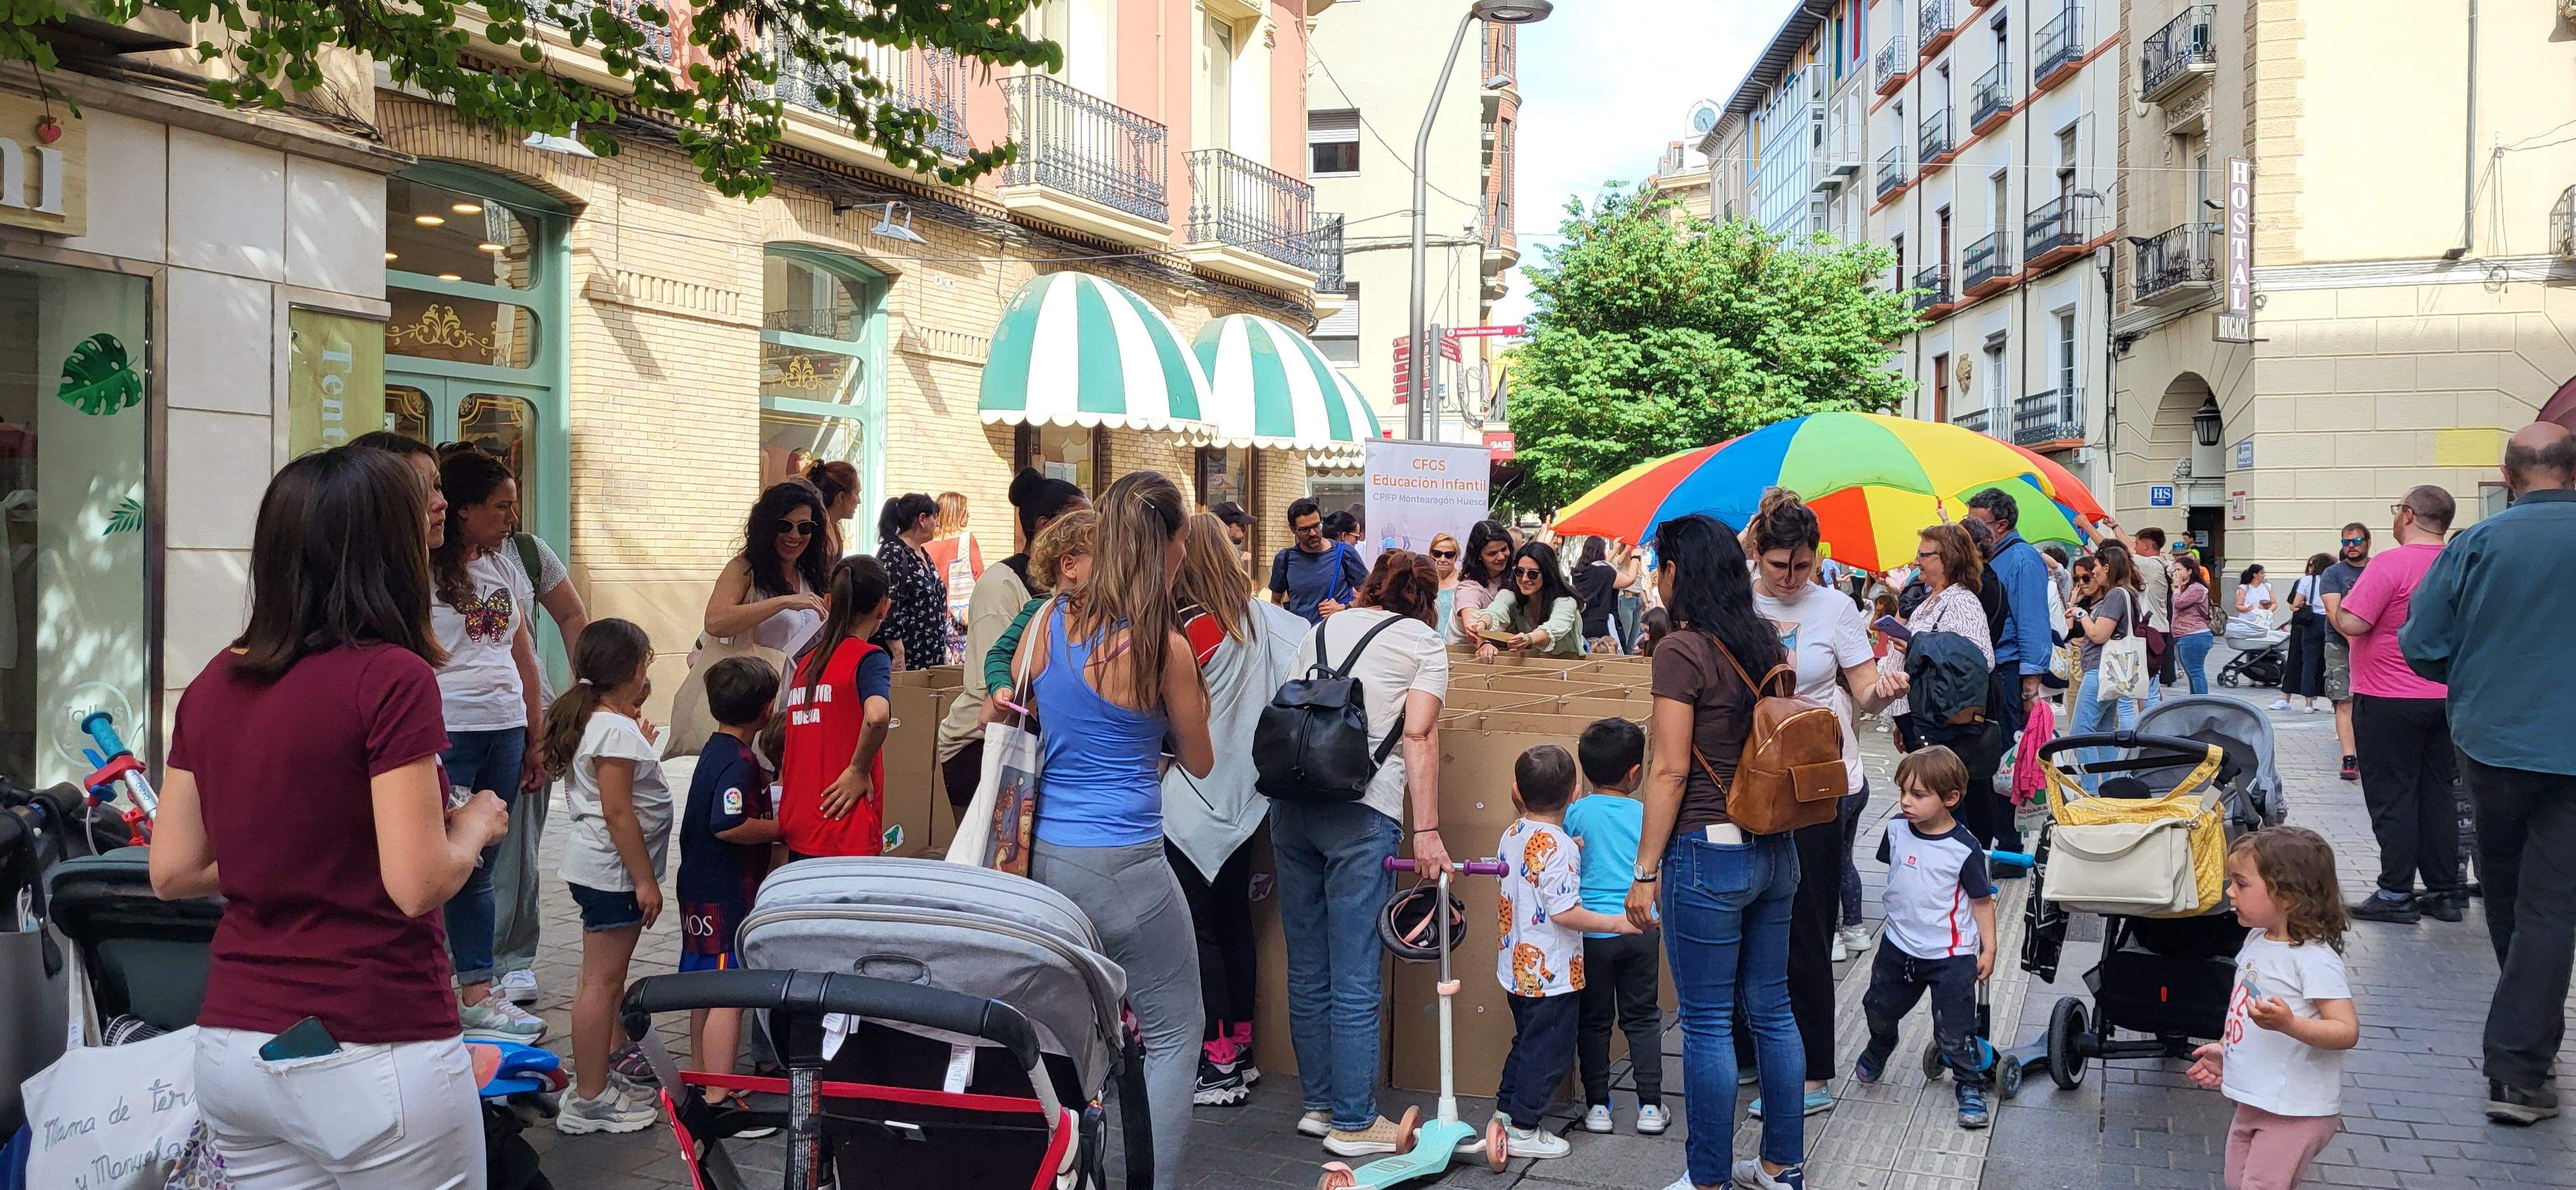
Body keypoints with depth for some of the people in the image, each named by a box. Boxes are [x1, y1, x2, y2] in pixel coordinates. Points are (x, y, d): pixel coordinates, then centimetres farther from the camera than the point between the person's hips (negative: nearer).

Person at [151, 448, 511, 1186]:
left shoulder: (213, 683, 4)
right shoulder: (391, 677, -15)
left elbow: (172, 872, 9)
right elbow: (418, 885, -18)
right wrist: (476, 822, 0)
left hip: (231, 1046, 6)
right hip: (372, 1055, -6)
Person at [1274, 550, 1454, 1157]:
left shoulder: (1321, 632, 20)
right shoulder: (1424, 642, 6)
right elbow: (1420, 736, -4)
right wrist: (1427, 830, -7)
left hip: (1292, 801, 6)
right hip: (1362, 811, -5)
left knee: (1307, 968, 13)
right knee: (1356, 978, -1)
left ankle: (1319, 1102, 23)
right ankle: (1354, 1122, 4)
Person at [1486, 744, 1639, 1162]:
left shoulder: (1510, 835, 3)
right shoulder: (1557, 846, -21)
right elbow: (1564, 911, -25)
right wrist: (1615, 922, -15)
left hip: (1517, 967, 8)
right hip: (1552, 972, -8)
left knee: (1526, 1042, 22)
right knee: (1548, 1051, 4)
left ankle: (1503, 1114, 28)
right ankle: (1523, 1130, 10)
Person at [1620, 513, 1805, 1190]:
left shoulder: (1682, 651, -13)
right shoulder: (1765, 642, 8)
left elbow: (1670, 769, -15)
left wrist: (1644, 872, -12)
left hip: (1708, 852, -8)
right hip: (1774, 850, 8)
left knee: (1707, 1024, 2)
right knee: (1772, 1008, 15)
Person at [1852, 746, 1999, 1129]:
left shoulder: (1964, 849, -20)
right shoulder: (1897, 829, -7)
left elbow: (1982, 900, -9)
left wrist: (1988, 948, -7)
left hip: (1951, 956, -5)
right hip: (1899, 945, 5)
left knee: (1955, 1032, 0)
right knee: (1879, 1009, 22)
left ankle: (1970, 1086, 22)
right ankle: (1878, 1050, 52)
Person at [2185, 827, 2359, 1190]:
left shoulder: (2315, 959, -21)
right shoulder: (2257, 941, 7)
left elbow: (2347, 1031, -25)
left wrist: (2288, 1023, -39)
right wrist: (2224, 1050, 18)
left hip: (2297, 1113, -9)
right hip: (2253, 1102, 9)